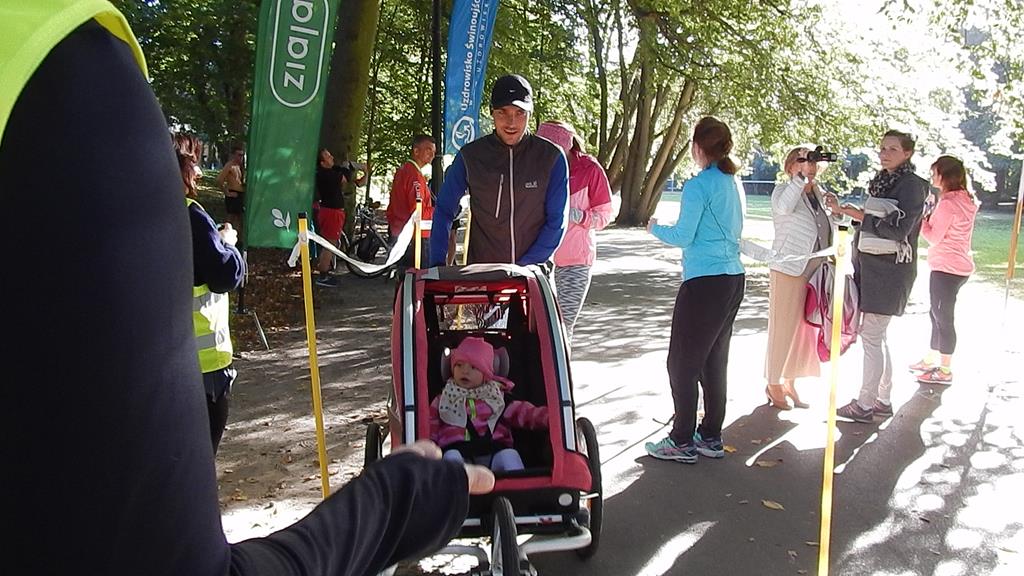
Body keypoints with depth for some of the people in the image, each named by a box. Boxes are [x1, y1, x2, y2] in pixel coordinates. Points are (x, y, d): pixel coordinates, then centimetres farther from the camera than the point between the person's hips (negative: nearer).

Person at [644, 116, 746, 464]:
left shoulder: (698, 186, -13)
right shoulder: (733, 184, 12)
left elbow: (682, 236, -12)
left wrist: (655, 228, 7)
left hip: (704, 282, -9)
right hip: (733, 279, 9)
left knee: (682, 363, 1)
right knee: (714, 361, 15)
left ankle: (682, 442, 6)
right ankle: (711, 438, 23)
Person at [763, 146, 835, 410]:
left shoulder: (817, 193, 14)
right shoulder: (783, 190, -7)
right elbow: (783, 207, -32)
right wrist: (801, 177, -29)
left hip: (814, 272, 7)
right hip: (788, 271, -7)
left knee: (805, 329, 12)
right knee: (783, 329, 0)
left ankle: (790, 383, 24)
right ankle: (774, 385, 12)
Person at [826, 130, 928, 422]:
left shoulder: (912, 185, -10)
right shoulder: (881, 182, 13)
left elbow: (897, 229, -19)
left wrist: (854, 213, -18)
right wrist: (846, 210, 2)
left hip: (889, 272, -8)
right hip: (871, 268, 8)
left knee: (872, 336, -5)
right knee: (878, 337, 13)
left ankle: (865, 405, 2)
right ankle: (883, 400, 22)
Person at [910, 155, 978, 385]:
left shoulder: (948, 204, -20)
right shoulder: (965, 200, 9)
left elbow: (934, 237, -16)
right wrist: (930, 216, 6)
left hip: (946, 269, -10)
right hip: (958, 266, 10)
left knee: (943, 317, -1)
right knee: (937, 314, 19)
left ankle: (945, 370, 7)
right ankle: (931, 360, 30)